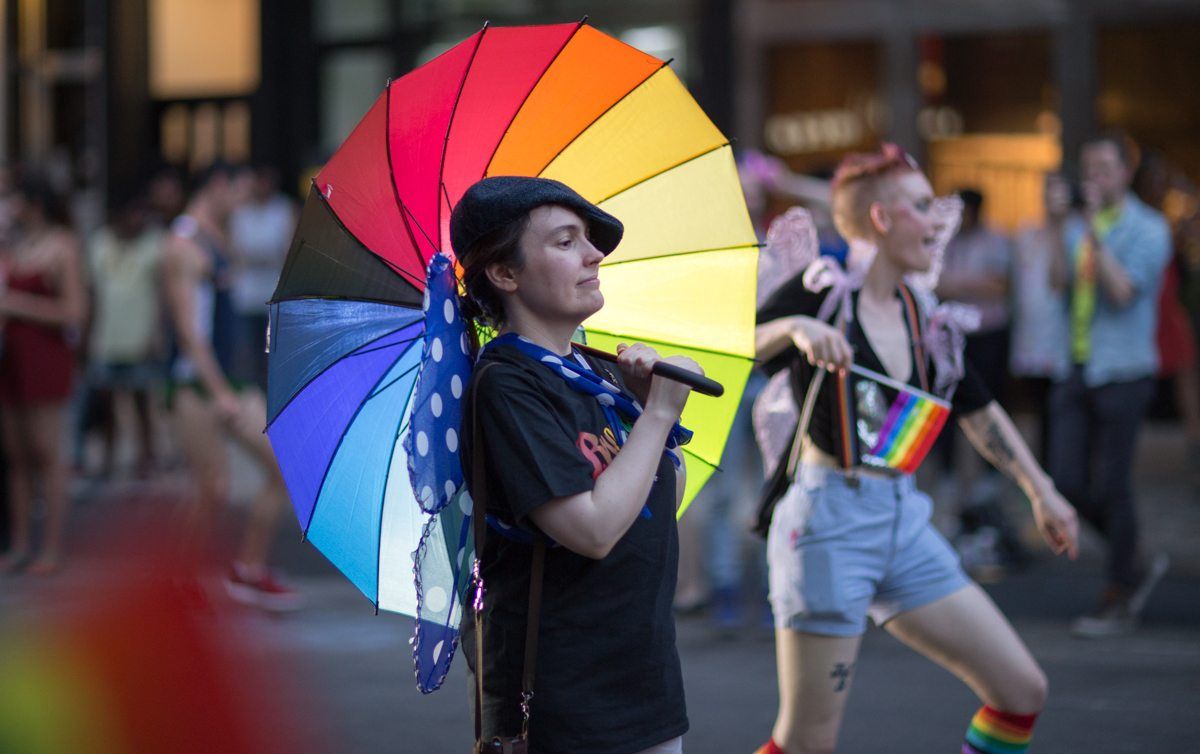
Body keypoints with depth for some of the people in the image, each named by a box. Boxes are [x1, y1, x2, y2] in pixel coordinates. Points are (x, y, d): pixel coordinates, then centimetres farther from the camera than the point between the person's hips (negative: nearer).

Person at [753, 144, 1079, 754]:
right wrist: (791, 329, -37)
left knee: (1022, 691, 5)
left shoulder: (915, 311, 11)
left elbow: (975, 407, 23)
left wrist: (1040, 491, 26)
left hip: (904, 522, 7)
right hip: (830, 525, -7)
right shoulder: (821, 295, -10)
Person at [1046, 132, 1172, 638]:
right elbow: (1059, 281, -2)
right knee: (1069, 482, 2)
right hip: (1075, 369, 6)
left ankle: (1118, 602, 9)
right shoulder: (1078, 226, 13)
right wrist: (1059, 226, -10)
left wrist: (1094, 233, -18)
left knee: (1110, 485, -3)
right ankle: (1136, 564, 24)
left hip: (1122, 372, -6)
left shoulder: (1148, 230, -3)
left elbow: (1122, 290, -16)